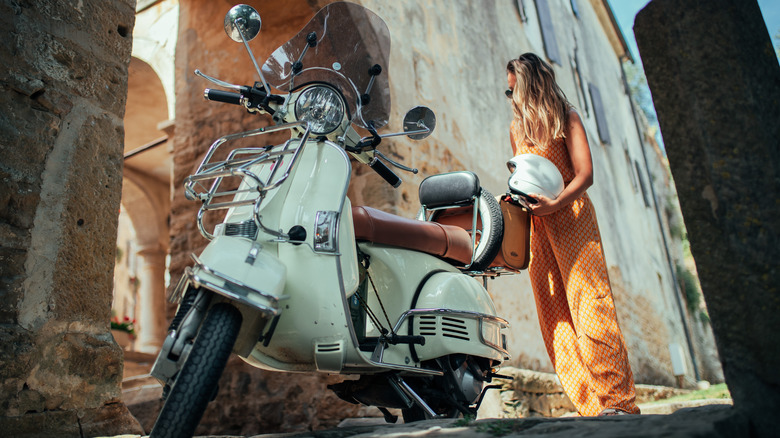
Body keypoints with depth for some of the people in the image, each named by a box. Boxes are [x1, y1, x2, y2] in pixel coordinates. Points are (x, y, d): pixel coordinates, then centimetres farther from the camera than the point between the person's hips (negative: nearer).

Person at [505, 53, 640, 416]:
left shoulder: (565, 118, 4)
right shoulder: (517, 130, 21)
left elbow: (585, 174, -6)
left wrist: (553, 205, -21)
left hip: (570, 216, -5)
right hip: (536, 226, 5)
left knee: (588, 303, -13)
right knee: (554, 314, -3)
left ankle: (617, 400, -6)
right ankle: (591, 405, 1)